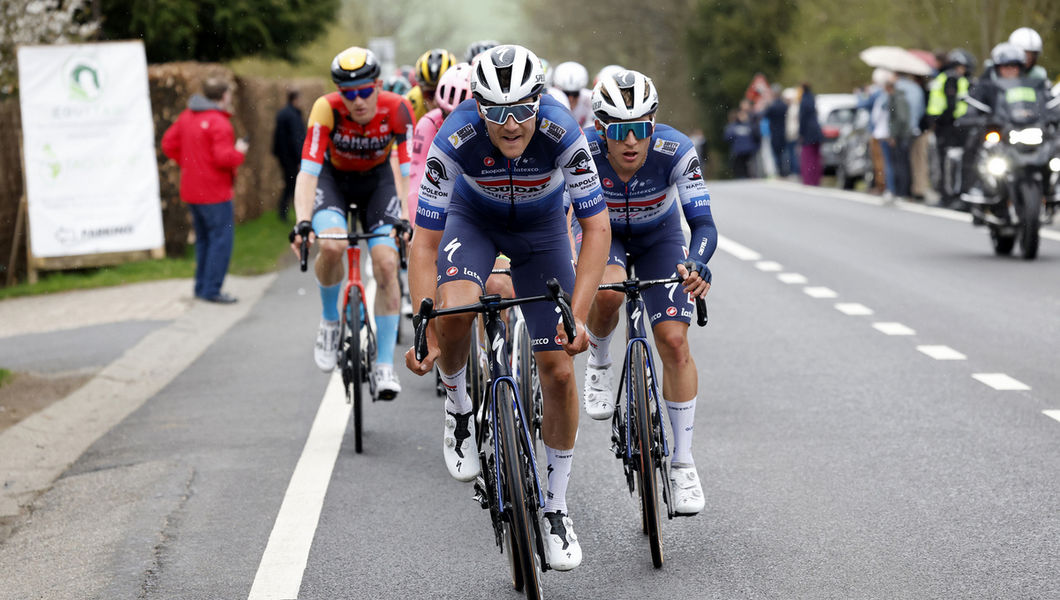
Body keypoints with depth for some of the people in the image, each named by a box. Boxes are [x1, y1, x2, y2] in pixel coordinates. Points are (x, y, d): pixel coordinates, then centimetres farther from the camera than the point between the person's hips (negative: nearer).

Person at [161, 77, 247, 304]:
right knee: (222, 237, -4)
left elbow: (169, 143, 14)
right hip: (214, 192, -9)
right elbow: (223, 157, -24)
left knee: (204, 238, 17)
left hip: (191, 191, 9)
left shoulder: (187, 116, 9)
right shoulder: (219, 123, -17)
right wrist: (239, 152, -5)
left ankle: (202, 287, 21)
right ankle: (212, 289, -6)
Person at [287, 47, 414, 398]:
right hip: (333, 177, -1)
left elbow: (408, 171, -28)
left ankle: (384, 365, -5)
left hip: (377, 179, 1)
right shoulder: (326, 110, -31)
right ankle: (330, 321, -2)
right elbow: (308, 172, -34)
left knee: (386, 264, -15)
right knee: (332, 246, -30)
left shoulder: (397, 110, -28)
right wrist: (303, 222, -48)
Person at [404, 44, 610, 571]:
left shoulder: (562, 134, -35)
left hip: (542, 226, 1)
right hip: (474, 217, -1)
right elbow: (424, 244, -29)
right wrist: (425, 336, -36)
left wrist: (578, 317, -37)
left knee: (558, 368, -5)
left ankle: (555, 507, 13)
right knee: (454, 312, -33)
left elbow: (596, 228, -28)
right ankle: (458, 403, 1)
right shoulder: (455, 139, -34)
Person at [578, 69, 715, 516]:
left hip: (660, 237, 1)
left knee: (674, 342, -11)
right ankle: (599, 365, -1)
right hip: (602, 232, 0)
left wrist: (698, 265, -52)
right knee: (606, 292, -35)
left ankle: (682, 463, 1)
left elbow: (702, 223, -32)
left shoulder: (675, 151, -33)